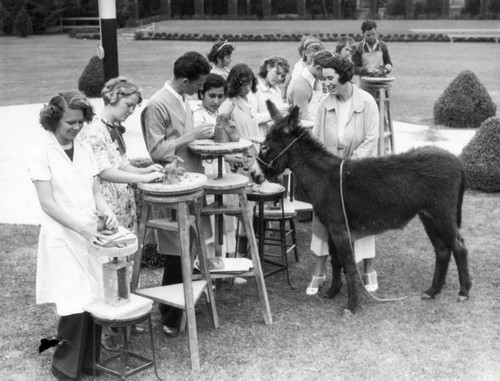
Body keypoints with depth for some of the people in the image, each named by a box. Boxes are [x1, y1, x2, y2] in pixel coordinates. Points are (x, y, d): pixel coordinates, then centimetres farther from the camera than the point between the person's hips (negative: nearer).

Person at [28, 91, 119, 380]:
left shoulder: (85, 150, 9)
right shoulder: (43, 154, -7)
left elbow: (95, 192, 11)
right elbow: (48, 204, -12)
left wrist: (107, 212, -10)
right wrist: (82, 228, -20)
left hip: (91, 234, 5)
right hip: (62, 237, -5)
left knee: (95, 300, 4)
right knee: (75, 304, -9)